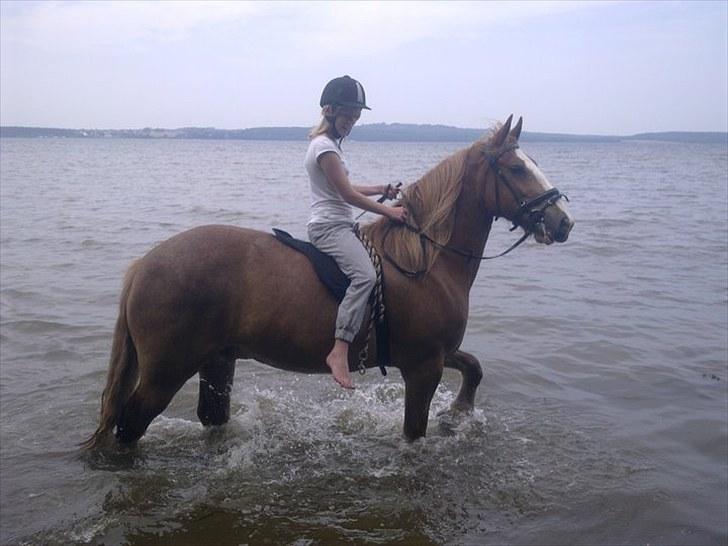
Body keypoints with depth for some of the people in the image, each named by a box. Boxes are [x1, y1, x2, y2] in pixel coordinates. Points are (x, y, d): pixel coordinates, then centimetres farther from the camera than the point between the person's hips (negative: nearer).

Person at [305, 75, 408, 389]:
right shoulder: (325, 146, -12)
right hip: (330, 226, -11)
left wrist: (381, 190, 15)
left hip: (337, 226, 11)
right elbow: (347, 194, -15)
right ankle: (339, 351, -36)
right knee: (365, 275, -30)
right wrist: (389, 212, -10)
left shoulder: (329, 144, 20)